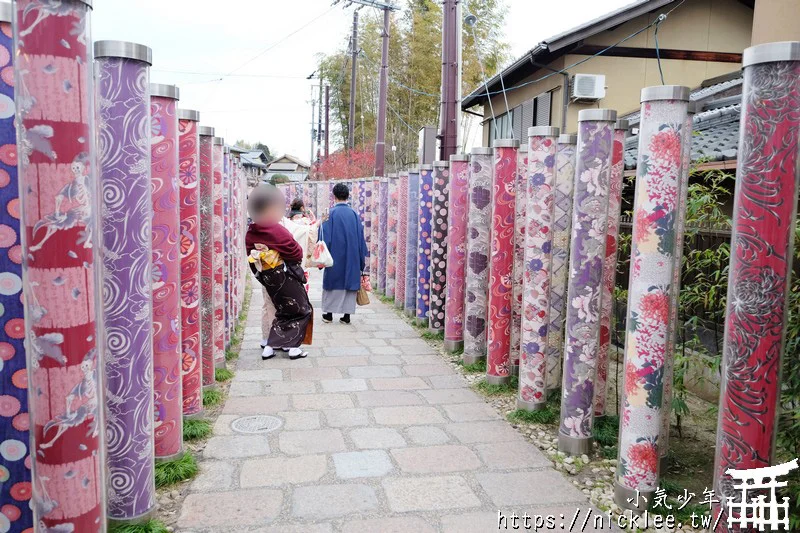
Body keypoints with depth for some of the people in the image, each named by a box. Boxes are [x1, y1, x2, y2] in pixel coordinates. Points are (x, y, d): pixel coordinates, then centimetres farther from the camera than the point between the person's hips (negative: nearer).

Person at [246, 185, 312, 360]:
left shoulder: (250, 233, 2)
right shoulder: (277, 229, -19)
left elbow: (252, 260, 8)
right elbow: (296, 252, -13)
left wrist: (260, 274, 18)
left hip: (266, 278, 7)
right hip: (285, 276, -7)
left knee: (284, 311, 19)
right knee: (301, 310, 8)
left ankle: (269, 346, 16)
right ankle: (293, 347, 4)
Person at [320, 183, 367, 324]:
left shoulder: (331, 213, -8)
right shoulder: (354, 214, 0)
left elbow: (325, 236, -8)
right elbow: (360, 237, 3)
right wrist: (362, 257, 11)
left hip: (335, 256, -2)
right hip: (352, 257, 2)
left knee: (332, 281, 10)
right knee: (350, 281, 8)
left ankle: (328, 314, 16)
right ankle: (347, 315, 8)